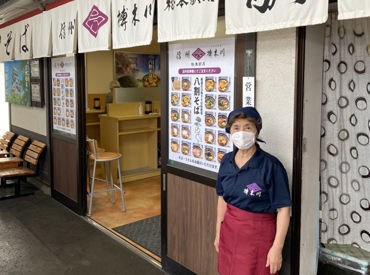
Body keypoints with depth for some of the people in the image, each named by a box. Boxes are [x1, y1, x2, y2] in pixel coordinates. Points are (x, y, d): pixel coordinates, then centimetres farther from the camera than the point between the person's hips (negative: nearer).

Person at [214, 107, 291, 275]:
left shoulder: (270, 165, -17)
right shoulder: (227, 161, 1)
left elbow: (283, 209, -15)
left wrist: (277, 247, -16)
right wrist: (218, 232, 14)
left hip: (258, 235, -5)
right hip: (230, 230, 5)